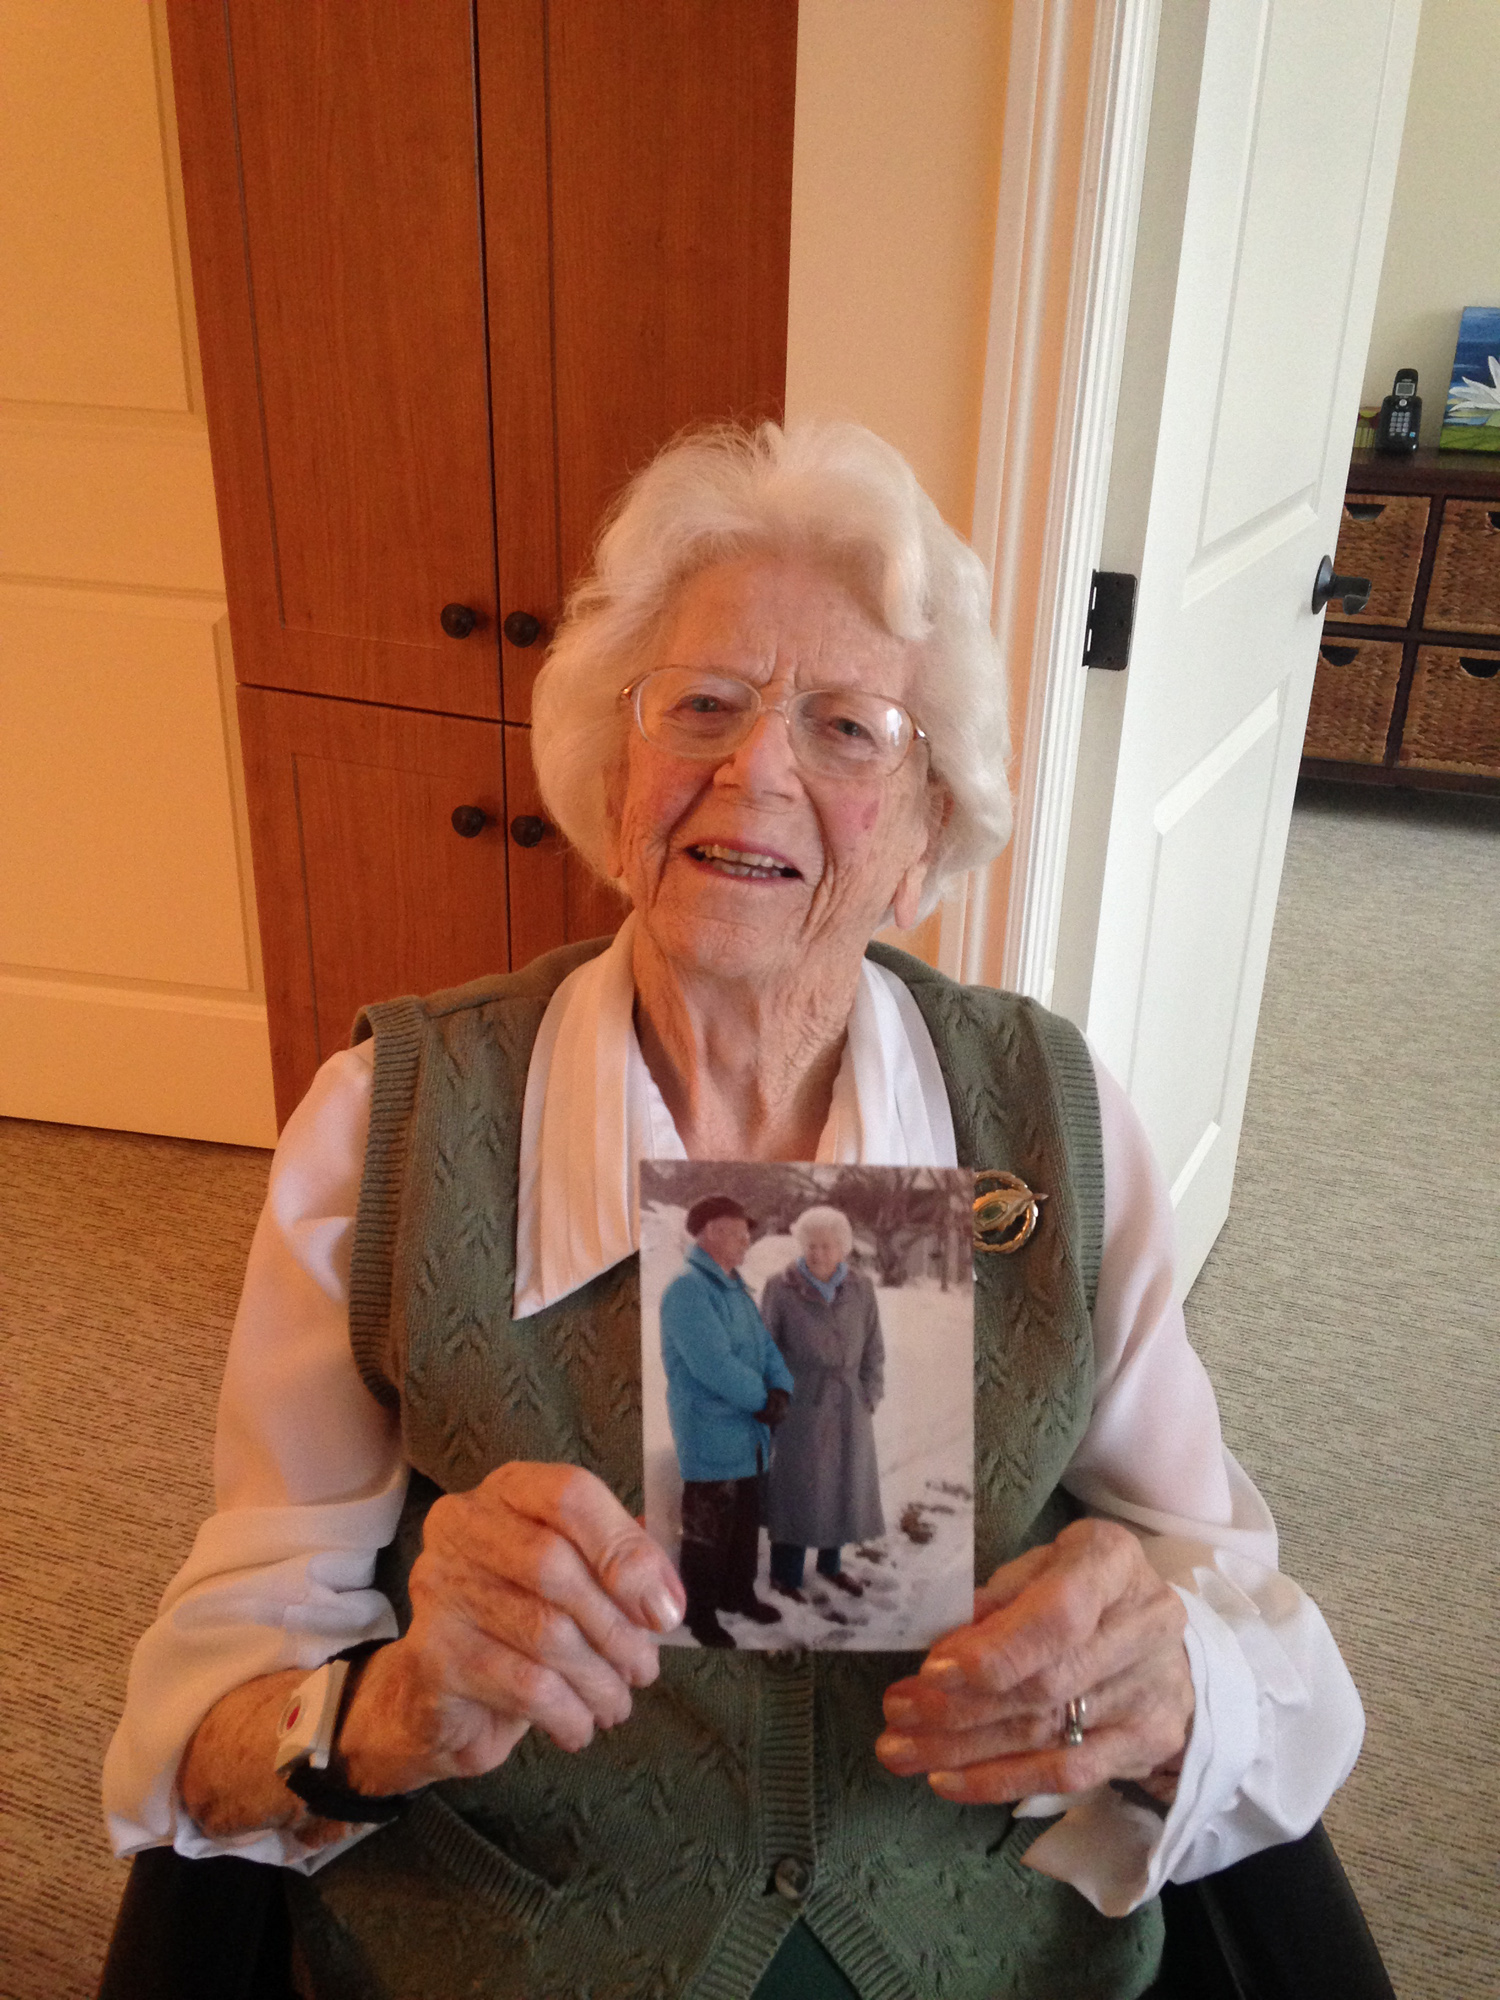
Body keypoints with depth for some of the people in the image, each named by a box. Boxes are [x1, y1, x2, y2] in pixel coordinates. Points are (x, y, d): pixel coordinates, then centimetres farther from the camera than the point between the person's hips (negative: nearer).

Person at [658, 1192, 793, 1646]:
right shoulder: (688, 1290, -19)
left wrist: (780, 1391, -7)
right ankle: (700, 1614, 16)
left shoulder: (735, 1289, 12)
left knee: (746, 1522, 20)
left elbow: (765, 1346, 12)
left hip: (747, 1433, 9)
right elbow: (714, 1365, -25)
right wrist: (762, 1400, -13)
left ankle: (738, 1592, 37)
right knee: (707, 1528, 2)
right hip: (711, 1434, -9)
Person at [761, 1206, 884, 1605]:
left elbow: (872, 1348, 5)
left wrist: (869, 1399, 2)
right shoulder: (780, 1289, -13)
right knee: (796, 1486, 3)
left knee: (843, 1484, 16)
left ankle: (831, 1563, 35)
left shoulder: (860, 1287, -3)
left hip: (848, 1407, 4)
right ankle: (785, 1575, 20)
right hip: (800, 1406, -4)